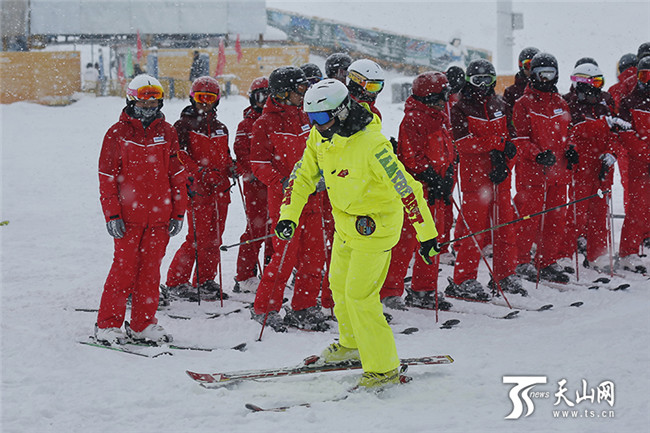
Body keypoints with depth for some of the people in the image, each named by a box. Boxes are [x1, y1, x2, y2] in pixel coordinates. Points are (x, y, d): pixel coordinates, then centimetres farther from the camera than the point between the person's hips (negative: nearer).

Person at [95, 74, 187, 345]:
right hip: (128, 217, -3)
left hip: (159, 216, 3)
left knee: (150, 270, 7)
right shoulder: (117, 134, 0)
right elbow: (107, 177, 0)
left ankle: (143, 325, 15)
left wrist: (178, 212, 7)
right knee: (124, 269, -4)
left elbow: (177, 174, 12)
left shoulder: (167, 132, 9)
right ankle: (108, 325, 5)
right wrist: (112, 215, -7)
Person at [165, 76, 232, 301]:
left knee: (214, 238, 9)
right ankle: (176, 282, 0)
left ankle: (206, 281, 19)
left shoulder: (220, 128, 19)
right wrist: (199, 172, -23)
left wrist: (230, 167, 7)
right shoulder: (184, 125, -1)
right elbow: (178, 154, -11)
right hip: (198, 189, -7)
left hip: (220, 189, 7)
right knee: (198, 238, -9)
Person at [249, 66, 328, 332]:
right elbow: (259, 163, -9)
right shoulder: (265, 123, -7)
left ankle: (304, 309, 18)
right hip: (285, 199, -7)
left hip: (311, 198, 7)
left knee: (314, 255, 7)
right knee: (285, 255, -8)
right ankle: (264, 309, 6)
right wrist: (281, 182, -21)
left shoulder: (302, 117, 13)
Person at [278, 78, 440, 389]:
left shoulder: (372, 145, -31)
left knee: (359, 295, -9)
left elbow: (407, 188, -27)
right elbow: (303, 176, 4)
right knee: (340, 285, 21)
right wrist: (288, 216, -9)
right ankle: (351, 343, 46)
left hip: (376, 223, -8)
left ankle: (384, 369, 2)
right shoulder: (320, 137, -7)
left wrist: (427, 235, -25)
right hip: (345, 222, 8)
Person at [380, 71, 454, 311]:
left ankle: (423, 291, 19)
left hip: (436, 191, 9)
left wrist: (447, 180, 13)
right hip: (416, 188, -9)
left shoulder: (439, 120, 18)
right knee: (406, 239, -8)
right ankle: (389, 291, -2)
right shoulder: (413, 119, -11)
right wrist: (432, 177, -19)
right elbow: (411, 156, -17)